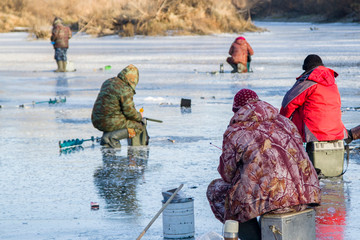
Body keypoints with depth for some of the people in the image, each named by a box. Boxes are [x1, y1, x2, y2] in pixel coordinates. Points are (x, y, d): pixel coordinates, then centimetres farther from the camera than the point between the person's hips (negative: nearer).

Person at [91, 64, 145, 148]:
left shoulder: (108, 82, 11)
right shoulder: (125, 90, -16)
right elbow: (130, 112, -16)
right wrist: (139, 116, 6)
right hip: (111, 123, -8)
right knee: (140, 126, 8)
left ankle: (105, 139, 13)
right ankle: (113, 136, -10)